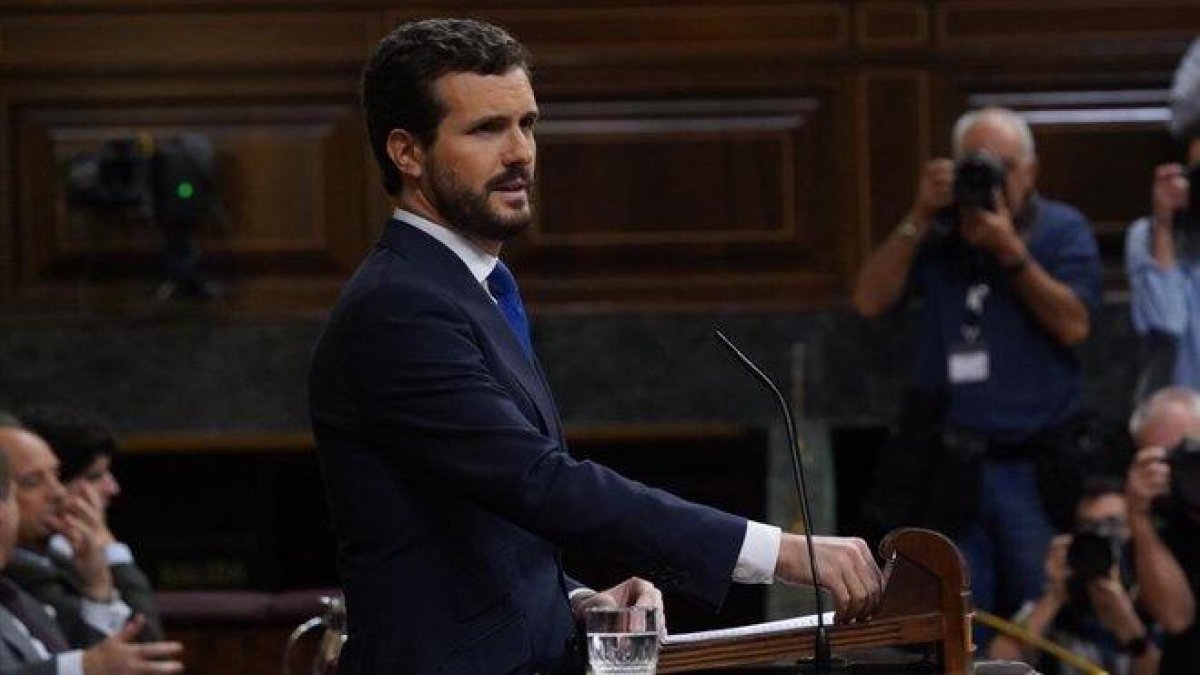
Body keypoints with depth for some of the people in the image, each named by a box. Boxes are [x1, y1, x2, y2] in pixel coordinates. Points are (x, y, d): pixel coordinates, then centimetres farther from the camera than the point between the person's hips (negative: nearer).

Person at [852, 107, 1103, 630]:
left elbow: (1074, 325, -10)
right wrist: (919, 220, -9)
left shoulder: (1063, 230, 3)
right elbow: (870, 301, -3)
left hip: (1037, 469, -2)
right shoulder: (938, 236, 8)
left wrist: (1009, 250, -15)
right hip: (951, 469, 2)